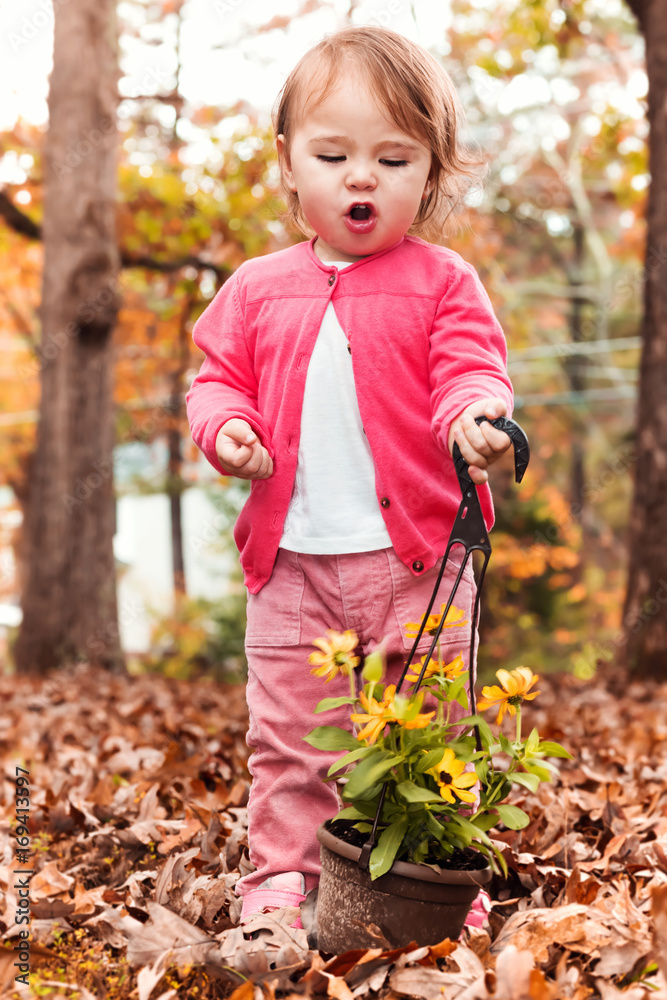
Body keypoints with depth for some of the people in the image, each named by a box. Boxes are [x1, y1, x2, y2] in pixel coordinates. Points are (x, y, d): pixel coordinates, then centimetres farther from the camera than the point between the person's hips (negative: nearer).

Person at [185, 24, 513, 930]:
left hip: (418, 553, -1)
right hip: (293, 557, 2)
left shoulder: (442, 282, 2)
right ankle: (283, 872, 19)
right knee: (289, 736, 6)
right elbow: (218, 378, 15)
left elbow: (471, 372, -5)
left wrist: (473, 416, -27)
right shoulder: (257, 290, 10)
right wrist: (226, 428, -7)